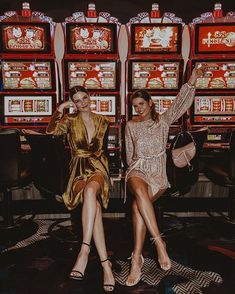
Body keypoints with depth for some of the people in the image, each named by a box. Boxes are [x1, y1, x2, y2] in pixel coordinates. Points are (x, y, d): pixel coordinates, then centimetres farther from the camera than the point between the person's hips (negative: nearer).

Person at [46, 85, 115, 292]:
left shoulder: (102, 121, 16)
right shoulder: (70, 120, 9)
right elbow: (51, 131, -10)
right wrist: (61, 108, -7)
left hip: (98, 166, 1)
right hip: (79, 169, -1)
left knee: (91, 190, -38)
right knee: (95, 205, -31)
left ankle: (84, 250, -39)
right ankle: (106, 264, -33)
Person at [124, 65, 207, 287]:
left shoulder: (163, 120, 11)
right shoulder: (131, 125, 16)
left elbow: (180, 104, -4)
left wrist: (191, 82, -17)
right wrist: (134, 170, 8)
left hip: (158, 171, -1)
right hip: (137, 169, 2)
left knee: (138, 205, -30)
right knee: (140, 192, -36)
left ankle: (137, 258, -26)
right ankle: (159, 242, -36)